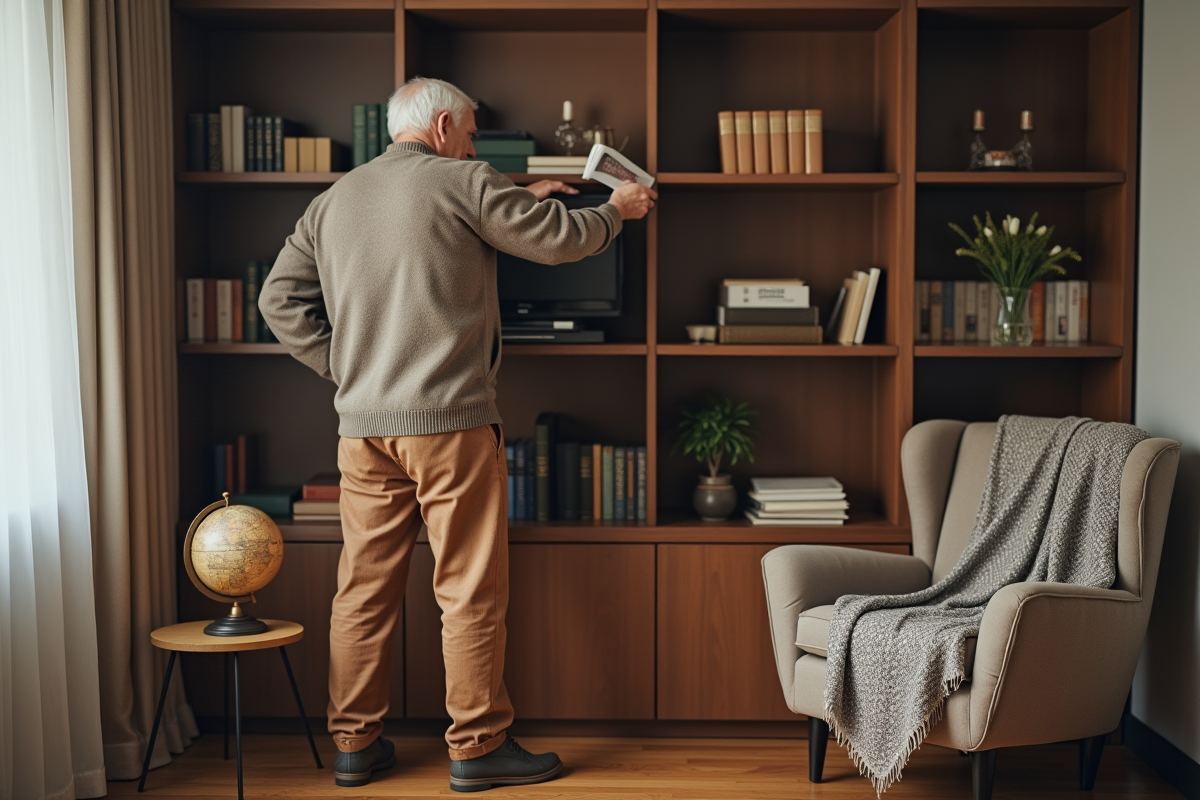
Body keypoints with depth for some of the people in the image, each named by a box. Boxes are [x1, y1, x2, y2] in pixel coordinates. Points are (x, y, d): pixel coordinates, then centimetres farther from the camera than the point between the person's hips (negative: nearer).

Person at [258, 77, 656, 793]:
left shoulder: (334, 199, 13)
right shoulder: (462, 182, -4)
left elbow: (281, 299, 13)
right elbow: (559, 239, 1)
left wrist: (347, 370, 13)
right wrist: (618, 210, 19)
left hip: (363, 427, 6)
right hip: (451, 421, -6)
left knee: (365, 590, 11)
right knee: (472, 591, 3)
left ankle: (356, 744, 19)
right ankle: (479, 747, 10)